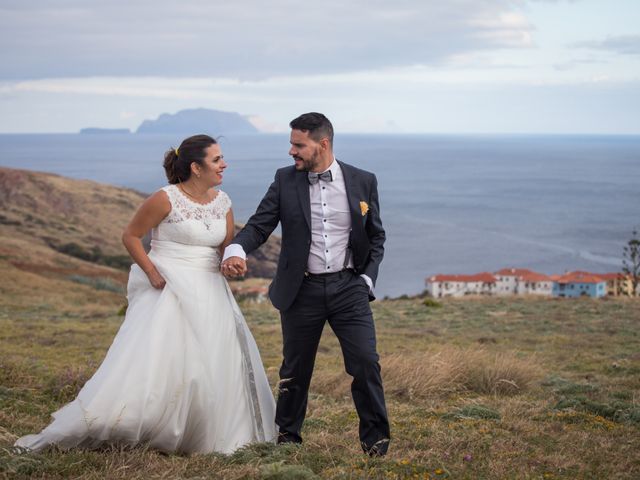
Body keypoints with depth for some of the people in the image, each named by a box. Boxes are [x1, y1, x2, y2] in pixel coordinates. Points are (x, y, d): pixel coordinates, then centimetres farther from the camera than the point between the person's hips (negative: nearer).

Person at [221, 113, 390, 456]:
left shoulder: (362, 182, 1)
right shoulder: (285, 180, 1)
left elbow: (376, 237, 10)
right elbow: (259, 225, -4)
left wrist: (367, 279, -1)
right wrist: (236, 250, -24)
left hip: (349, 287, 0)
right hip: (302, 290, 1)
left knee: (366, 363, -7)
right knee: (295, 370, 11)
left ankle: (376, 438, 9)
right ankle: (287, 437, 27)